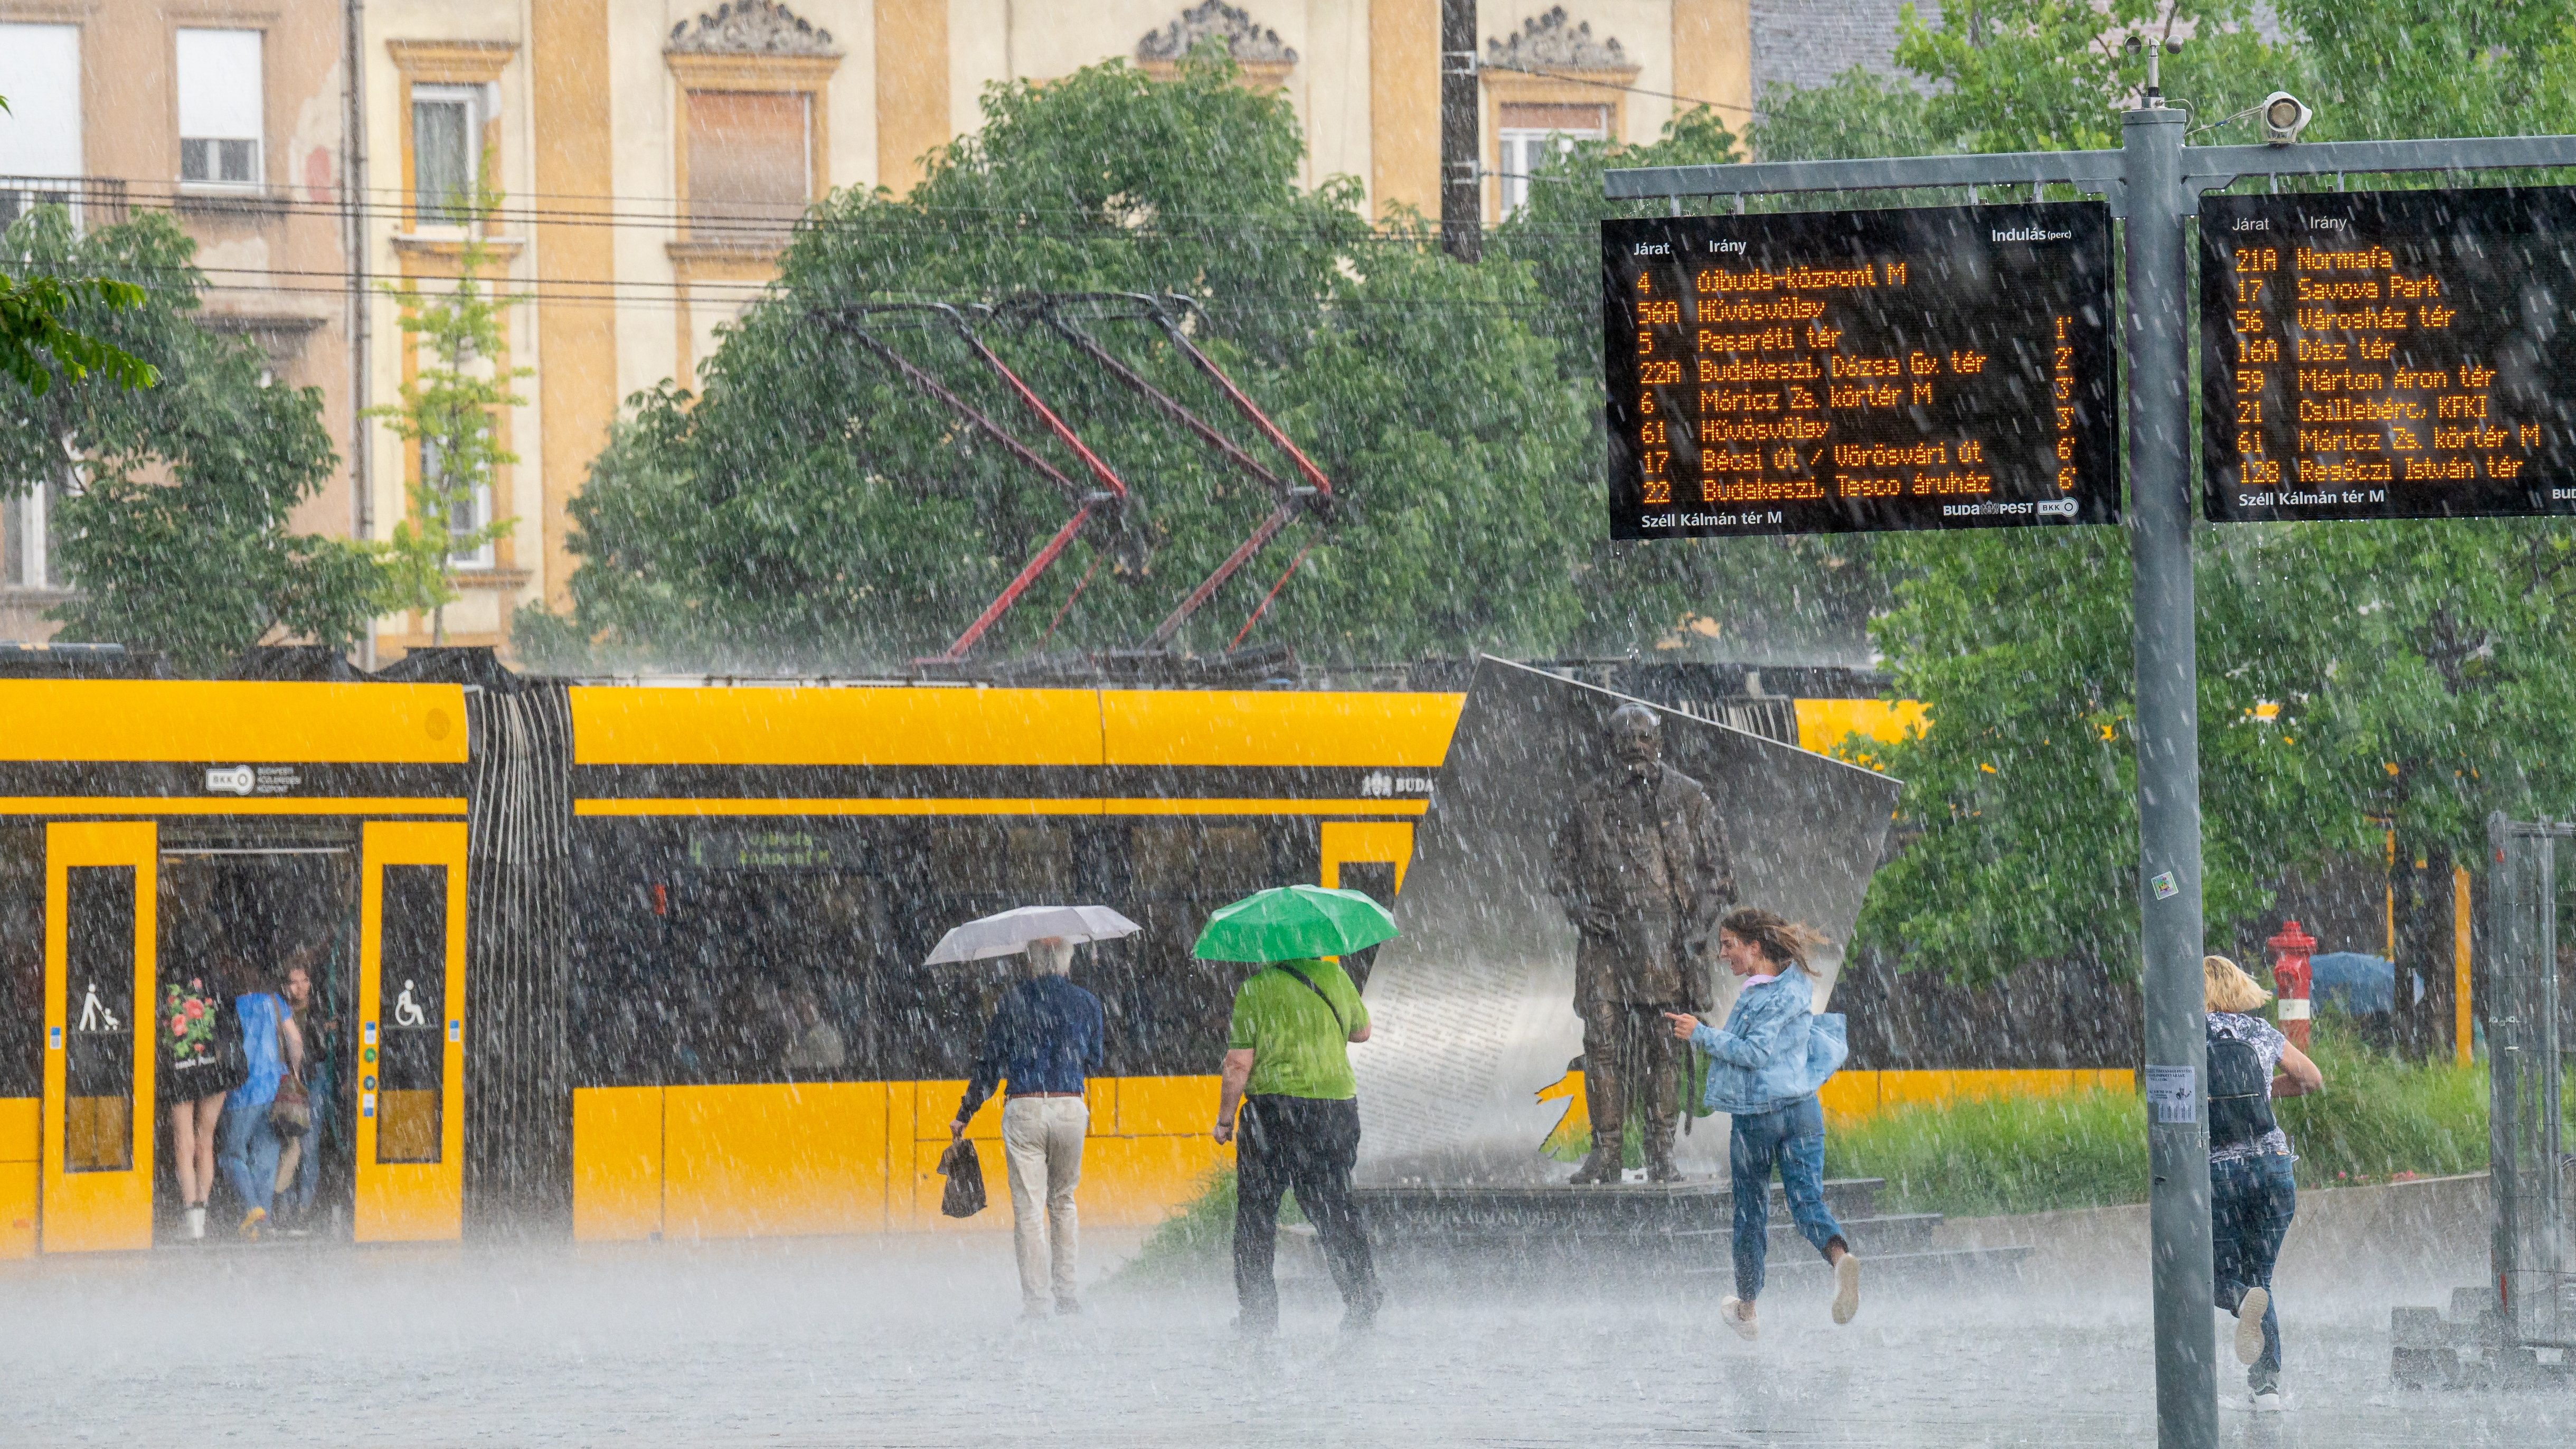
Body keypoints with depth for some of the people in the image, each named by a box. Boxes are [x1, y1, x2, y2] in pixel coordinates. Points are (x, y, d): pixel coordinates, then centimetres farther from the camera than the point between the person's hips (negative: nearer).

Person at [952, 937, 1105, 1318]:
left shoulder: (1012, 1003, -2)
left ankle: (1034, 1302, -6)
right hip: (1071, 1108, 2)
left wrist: (963, 1115, 9)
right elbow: (1094, 1062, 14)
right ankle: (1066, 1293, 17)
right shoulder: (1086, 1004, 3)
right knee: (1063, 1201, 19)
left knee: (1029, 1208, -1)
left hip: (1024, 1111, -2)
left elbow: (989, 1065, 1)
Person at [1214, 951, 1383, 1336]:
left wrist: (1224, 1120, 2)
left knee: (1255, 1215, 6)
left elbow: (1239, 1065, -9)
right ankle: (1363, 1301, 10)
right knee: (1335, 1211, 14)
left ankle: (1257, 1313, 4)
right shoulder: (1335, 978, 3)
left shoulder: (1255, 990, -8)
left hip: (1275, 1108, -4)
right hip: (1336, 1105, 4)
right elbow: (1362, 1031, 20)